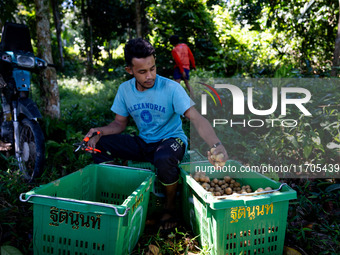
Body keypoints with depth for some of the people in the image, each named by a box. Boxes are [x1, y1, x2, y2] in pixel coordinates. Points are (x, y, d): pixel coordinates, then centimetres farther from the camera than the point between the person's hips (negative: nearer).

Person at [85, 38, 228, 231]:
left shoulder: (171, 88, -19)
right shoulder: (125, 89, -3)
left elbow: (196, 118, -27)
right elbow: (120, 123, 5)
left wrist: (216, 145, -44)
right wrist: (101, 131, -17)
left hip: (171, 139, -4)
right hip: (143, 143, 5)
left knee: (164, 159, -40)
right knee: (100, 144, -14)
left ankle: (171, 206, -7)